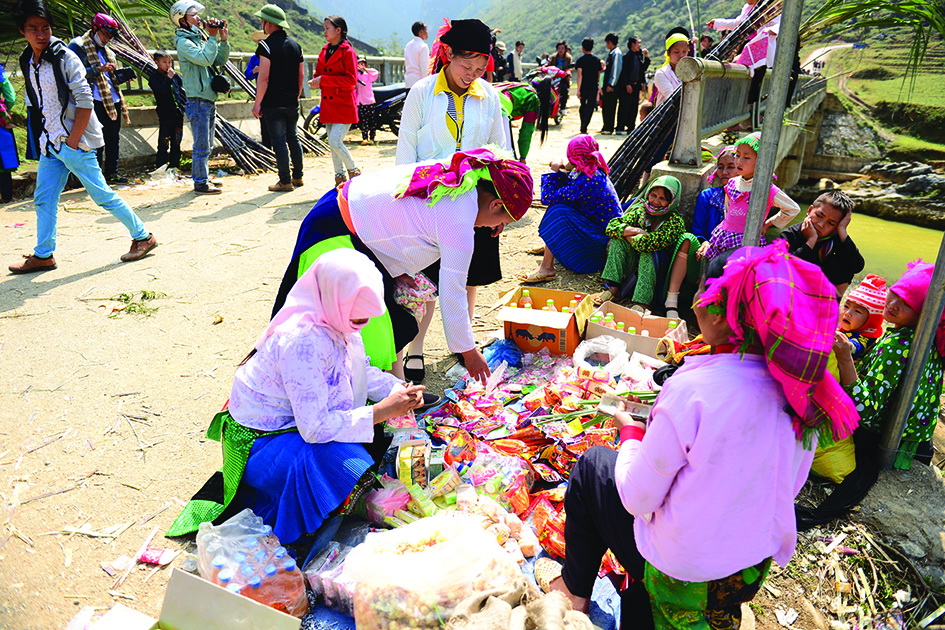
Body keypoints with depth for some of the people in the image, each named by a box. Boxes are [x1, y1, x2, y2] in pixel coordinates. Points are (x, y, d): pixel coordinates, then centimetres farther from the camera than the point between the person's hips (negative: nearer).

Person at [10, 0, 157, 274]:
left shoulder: (65, 57, -10)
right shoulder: (27, 62, 10)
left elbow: (85, 102, -16)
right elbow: (34, 105, 18)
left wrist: (72, 142, -17)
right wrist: (41, 142, 12)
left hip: (74, 142, -7)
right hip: (50, 144, 7)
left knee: (102, 195, -3)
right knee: (43, 199, 9)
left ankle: (143, 237, 10)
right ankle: (43, 255, 18)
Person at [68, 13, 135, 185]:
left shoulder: (107, 51, 21)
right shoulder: (78, 46, -2)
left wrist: (123, 74, 8)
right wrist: (99, 69, -21)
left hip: (113, 100, 8)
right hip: (96, 101, -8)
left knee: (113, 139, 11)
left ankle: (112, 172, 20)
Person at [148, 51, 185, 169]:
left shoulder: (176, 76, 10)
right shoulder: (154, 77, -3)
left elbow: (182, 91, 16)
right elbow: (160, 91, -18)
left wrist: (182, 104, 3)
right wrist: (168, 78, -20)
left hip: (178, 113, 5)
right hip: (165, 114, -4)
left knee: (176, 142, 11)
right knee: (164, 142, -4)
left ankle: (175, 165, 20)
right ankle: (161, 167, 0)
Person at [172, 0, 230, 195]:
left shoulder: (201, 38, 15)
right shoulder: (183, 42, -9)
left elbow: (220, 60, 14)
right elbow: (205, 58, -23)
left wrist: (224, 40, 2)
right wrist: (212, 38, -16)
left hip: (209, 100, 9)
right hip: (198, 100, -8)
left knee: (206, 145, 15)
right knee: (202, 146, -7)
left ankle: (203, 178, 24)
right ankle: (200, 183, -1)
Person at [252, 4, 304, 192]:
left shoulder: (266, 45, -11)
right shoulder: (295, 45, 10)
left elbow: (264, 77, -16)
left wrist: (257, 103, -11)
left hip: (273, 104, -6)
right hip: (292, 103, 7)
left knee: (279, 141, -2)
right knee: (293, 138, 16)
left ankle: (285, 182, 1)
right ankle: (298, 177, 22)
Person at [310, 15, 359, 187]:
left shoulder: (348, 52, -8)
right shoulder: (324, 52, 14)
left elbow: (351, 80, -16)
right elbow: (319, 73, 21)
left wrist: (324, 80, -17)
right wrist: (316, 81, -3)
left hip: (344, 105, -7)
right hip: (328, 105, 7)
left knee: (335, 142, -15)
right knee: (332, 143, 8)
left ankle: (355, 172, 6)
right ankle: (340, 179, 19)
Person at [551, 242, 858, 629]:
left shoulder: (693, 389, -30)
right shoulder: (803, 390, -11)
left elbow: (639, 499, -21)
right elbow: (788, 487, 5)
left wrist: (631, 433, -2)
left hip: (681, 574, -6)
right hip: (757, 568, 6)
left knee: (592, 465, 15)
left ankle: (575, 590, 28)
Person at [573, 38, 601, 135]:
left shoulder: (580, 60, -4)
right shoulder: (597, 60, 6)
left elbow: (579, 75, -14)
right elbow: (599, 74, 14)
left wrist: (578, 89, -17)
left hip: (583, 87, 0)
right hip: (593, 87, 1)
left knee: (583, 107, 17)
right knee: (590, 107, -3)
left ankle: (583, 127, 27)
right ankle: (584, 128, -18)